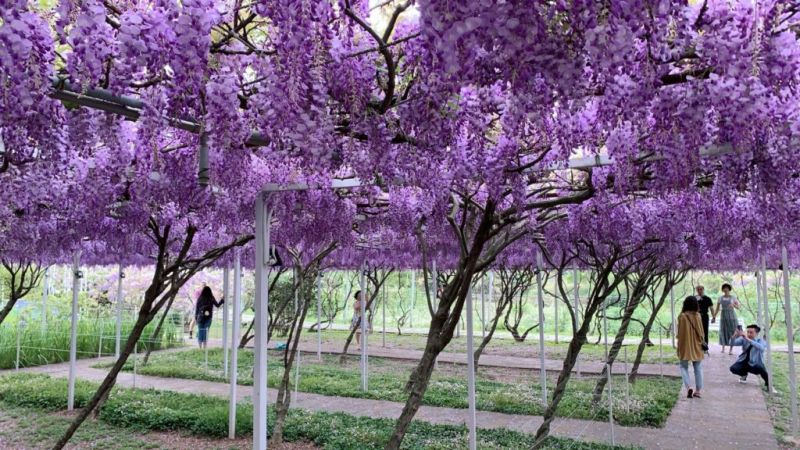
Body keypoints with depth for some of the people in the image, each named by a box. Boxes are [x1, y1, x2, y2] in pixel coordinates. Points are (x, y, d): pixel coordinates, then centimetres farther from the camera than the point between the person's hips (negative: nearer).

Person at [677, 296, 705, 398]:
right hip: (696, 345, 2)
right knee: (698, 368, 11)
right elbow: (701, 332, 2)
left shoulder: (682, 316, -12)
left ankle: (688, 387, -9)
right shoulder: (698, 316, -5)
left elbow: (680, 333, -7)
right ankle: (698, 390, 11)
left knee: (684, 367, 9)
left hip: (685, 345, -2)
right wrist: (702, 342, 15)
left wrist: (679, 346, 3)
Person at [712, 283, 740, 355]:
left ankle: (731, 349, -2)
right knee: (723, 331, -1)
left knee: (732, 332, -5)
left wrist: (733, 305, -23)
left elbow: (738, 307, -2)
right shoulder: (720, 298, 8)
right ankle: (723, 347, 10)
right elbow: (717, 308, 9)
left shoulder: (733, 297, 3)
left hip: (732, 315, -2)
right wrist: (714, 317, 2)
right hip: (723, 316, 2)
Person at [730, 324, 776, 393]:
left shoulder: (761, 341, -13)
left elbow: (761, 347, -37)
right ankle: (744, 374, 13)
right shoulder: (743, 339, -3)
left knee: (761, 369, -36)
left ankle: (768, 385, -5)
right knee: (733, 368, -26)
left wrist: (748, 339, -46)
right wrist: (735, 336, -36)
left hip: (755, 364, -3)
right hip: (744, 362, 3)